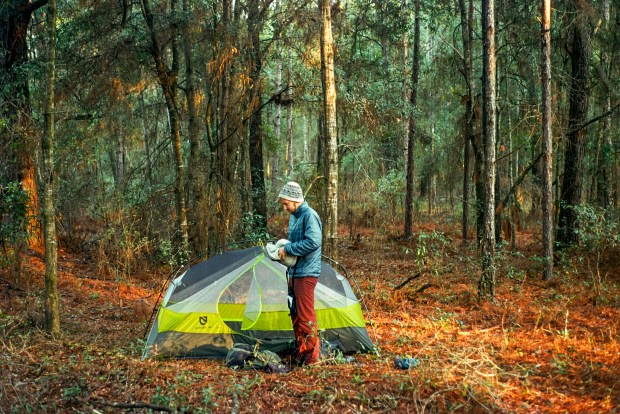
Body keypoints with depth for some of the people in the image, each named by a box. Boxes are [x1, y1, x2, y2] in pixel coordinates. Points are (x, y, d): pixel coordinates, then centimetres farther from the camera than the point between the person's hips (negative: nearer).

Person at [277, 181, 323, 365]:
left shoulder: (309, 215, -15)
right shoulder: (294, 216, 14)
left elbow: (313, 242, -25)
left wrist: (288, 249, -17)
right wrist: (283, 249, 6)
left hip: (306, 273, -10)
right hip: (294, 272, 10)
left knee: (306, 315, -5)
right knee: (296, 314, 15)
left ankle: (312, 356, 4)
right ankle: (301, 353, 25)